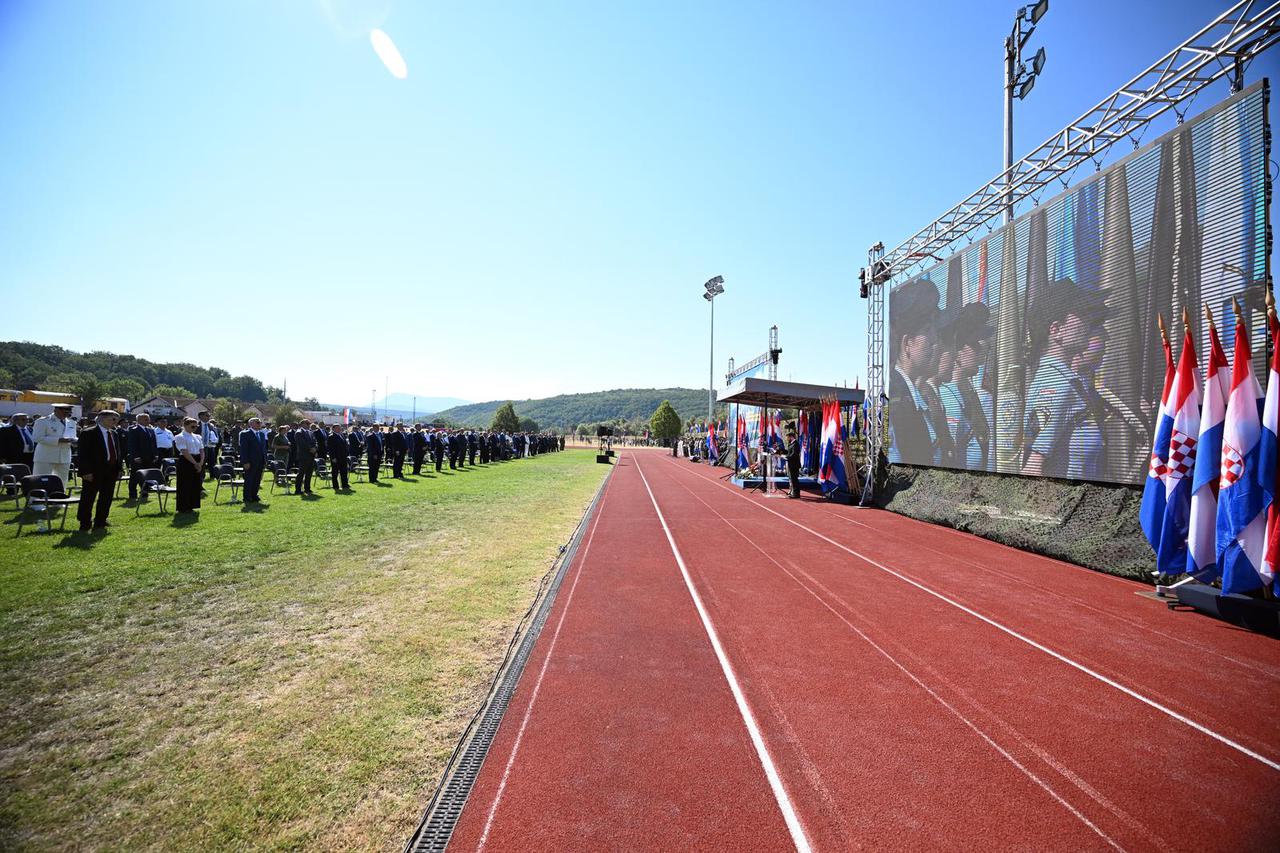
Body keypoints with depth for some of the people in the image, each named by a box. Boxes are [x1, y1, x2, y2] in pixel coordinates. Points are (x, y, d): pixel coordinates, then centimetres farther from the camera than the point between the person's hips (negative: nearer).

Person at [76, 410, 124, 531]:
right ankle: (85, 524, 11)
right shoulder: (88, 433, -8)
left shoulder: (113, 434, 13)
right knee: (88, 498, 2)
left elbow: (118, 452, 17)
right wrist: (86, 471, -18)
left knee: (106, 498, 12)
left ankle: (100, 522, 22)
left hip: (111, 472, 7)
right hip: (94, 472, -7)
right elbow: (83, 453, -13)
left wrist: (118, 469, 10)